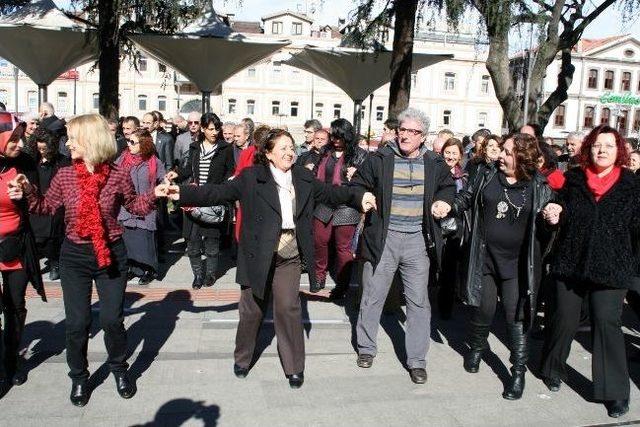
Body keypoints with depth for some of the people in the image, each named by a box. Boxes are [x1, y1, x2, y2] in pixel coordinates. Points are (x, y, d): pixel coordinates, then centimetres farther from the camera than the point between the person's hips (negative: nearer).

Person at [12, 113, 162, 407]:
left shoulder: (119, 176, -9)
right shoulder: (64, 176, -3)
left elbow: (135, 207, 4)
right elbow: (46, 208, 8)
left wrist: (154, 194, -12)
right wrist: (28, 190, -8)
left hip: (111, 254, -2)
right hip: (74, 255, 2)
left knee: (112, 318, 5)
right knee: (76, 322, 6)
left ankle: (119, 368, 31)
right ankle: (79, 377, 29)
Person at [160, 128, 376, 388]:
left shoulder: (303, 178, 8)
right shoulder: (251, 177, -4)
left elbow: (330, 192, 18)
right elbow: (220, 192, -9)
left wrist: (359, 197, 11)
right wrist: (184, 194, -19)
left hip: (289, 255, 2)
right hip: (258, 256, -2)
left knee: (289, 308, 0)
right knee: (252, 309, 10)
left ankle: (294, 367, 16)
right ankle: (242, 359, 32)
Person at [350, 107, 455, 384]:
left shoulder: (435, 164, 4)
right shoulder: (379, 159, -1)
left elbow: (449, 186, 22)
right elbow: (357, 185, 8)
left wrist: (443, 200, 2)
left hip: (417, 240, 2)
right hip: (383, 239, -1)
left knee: (419, 302, 6)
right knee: (372, 297, 9)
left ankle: (417, 360, 20)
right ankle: (366, 348, 30)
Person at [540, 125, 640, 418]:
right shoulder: (573, 179, 4)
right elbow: (560, 213, 12)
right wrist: (553, 214, -9)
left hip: (610, 267, -1)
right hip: (571, 262, 1)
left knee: (607, 323, -2)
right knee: (565, 319, 9)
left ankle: (615, 391, 12)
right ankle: (553, 369, 33)